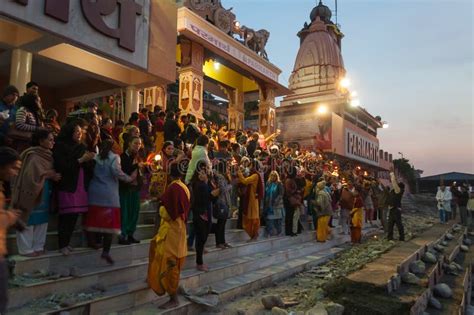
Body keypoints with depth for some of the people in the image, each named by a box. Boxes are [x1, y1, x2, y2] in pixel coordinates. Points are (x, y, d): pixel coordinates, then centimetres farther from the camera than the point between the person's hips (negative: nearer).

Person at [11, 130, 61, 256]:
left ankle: (38, 247, 19)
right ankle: (26, 249, 8)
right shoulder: (34, 156, -14)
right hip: (33, 194, -8)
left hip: (44, 195, 8)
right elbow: (32, 175, -23)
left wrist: (53, 175, -4)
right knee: (29, 221, 0)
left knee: (42, 221, 11)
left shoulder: (47, 156, 12)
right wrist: (50, 175, -16)